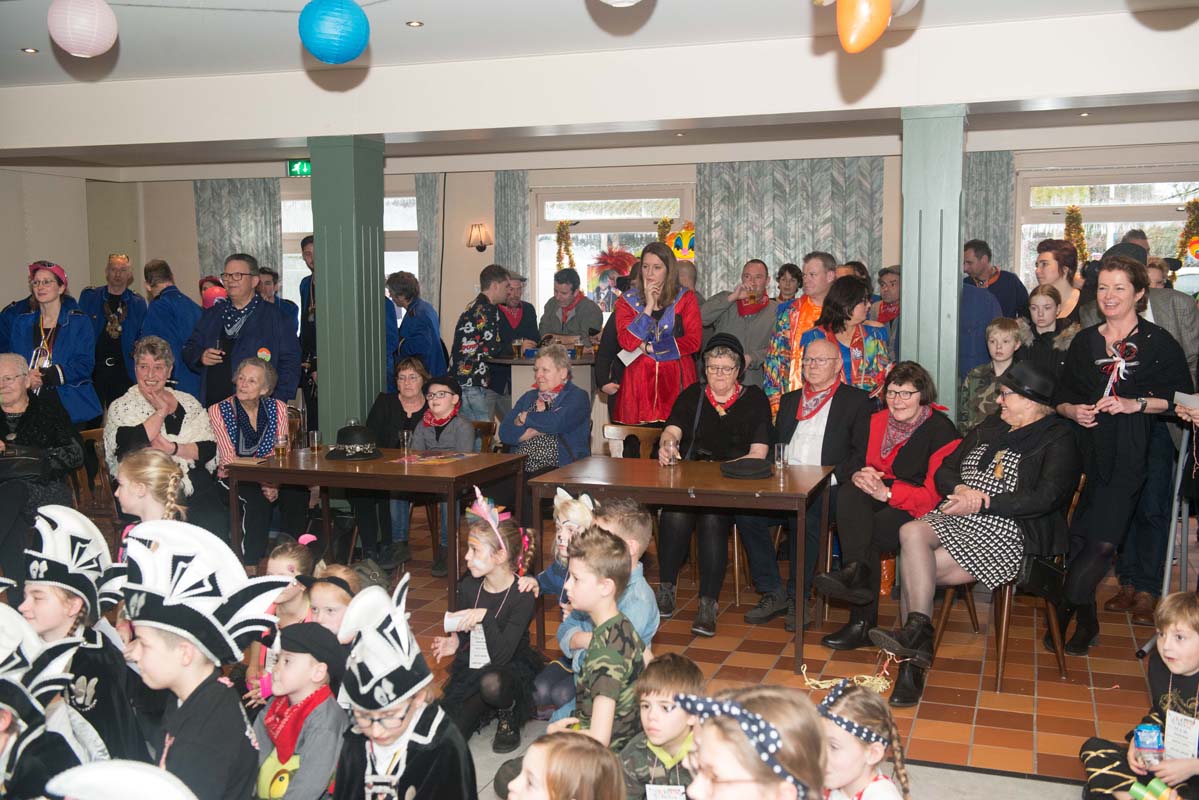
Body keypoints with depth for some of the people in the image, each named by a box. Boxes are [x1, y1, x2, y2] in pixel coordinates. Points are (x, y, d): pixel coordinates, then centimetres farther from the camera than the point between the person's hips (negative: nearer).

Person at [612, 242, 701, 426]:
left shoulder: (685, 298, 8)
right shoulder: (627, 301, 10)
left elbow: (693, 341, -3)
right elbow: (627, 342, -6)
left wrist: (649, 348, -5)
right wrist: (649, 306, -7)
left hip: (676, 381, 0)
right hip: (639, 382, 0)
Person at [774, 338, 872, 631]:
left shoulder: (857, 400, 10)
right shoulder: (789, 400, 27)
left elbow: (863, 453, 0)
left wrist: (833, 477, -16)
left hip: (825, 489, -4)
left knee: (806, 515, -35)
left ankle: (798, 597, -23)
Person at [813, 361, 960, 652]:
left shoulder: (940, 430, -9)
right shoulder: (878, 421, 9)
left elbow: (935, 494, -14)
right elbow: (863, 465, 14)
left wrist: (887, 493, -25)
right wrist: (860, 476, -13)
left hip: (920, 510, -5)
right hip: (881, 493, 5)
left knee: (868, 537, -30)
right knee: (849, 492, -29)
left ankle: (862, 625, -23)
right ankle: (857, 570, -43)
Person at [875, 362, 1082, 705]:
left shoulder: (1059, 439, 1)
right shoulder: (990, 427, 22)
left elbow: (1044, 499, -13)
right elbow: (944, 471, 18)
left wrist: (981, 504, -15)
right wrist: (960, 489, -6)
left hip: (1008, 530, -6)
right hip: (958, 518, 6)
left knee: (916, 569, -26)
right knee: (911, 533, -28)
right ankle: (917, 633, -32)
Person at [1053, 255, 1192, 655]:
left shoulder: (1158, 342, 2)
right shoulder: (1083, 341, 14)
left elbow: (1181, 396, 0)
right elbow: (1062, 398, 18)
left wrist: (1135, 404, -13)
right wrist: (1074, 411, -3)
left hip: (1128, 455, -3)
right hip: (1086, 451, 3)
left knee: (1103, 540, -9)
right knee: (1077, 535, -2)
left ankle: (1064, 613, 7)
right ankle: (1085, 619, 14)